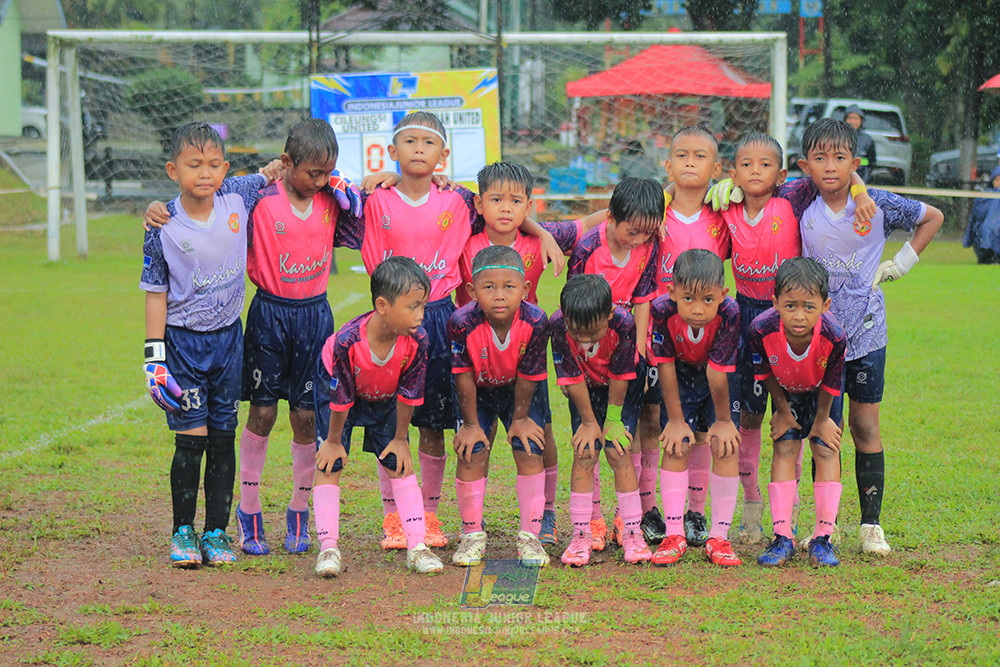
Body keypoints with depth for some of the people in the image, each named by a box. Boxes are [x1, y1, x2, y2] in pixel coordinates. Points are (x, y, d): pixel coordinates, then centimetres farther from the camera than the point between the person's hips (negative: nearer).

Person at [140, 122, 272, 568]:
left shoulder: (238, 198, -4)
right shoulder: (164, 229, -11)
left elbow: (268, 177, 18)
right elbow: (156, 293, -6)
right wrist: (155, 355, -9)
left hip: (228, 335, 3)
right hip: (183, 339, -3)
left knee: (224, 437, 6)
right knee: (191, 438, -5)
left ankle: (217, 531, 13)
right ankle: (183, 531, 8)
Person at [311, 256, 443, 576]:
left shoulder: (417, 340, -33)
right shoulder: (347, 341, -41)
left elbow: (408, 394, -18)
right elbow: (340, 397, -26)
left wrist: (401, 438, -7)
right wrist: (333, 439, -14)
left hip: (385, 398, 3)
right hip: (336, 386, -2)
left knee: (399, 463, -1)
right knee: (329, 463, -9)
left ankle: (417, 546, 2)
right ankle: (328, 547, -5)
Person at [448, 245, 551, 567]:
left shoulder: (535, 322, -32)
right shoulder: (462, 323, -34)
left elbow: (528, 377, -17)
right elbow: (464, 377, -20)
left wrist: (520, 418, -7)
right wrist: (471, 423, -11)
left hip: (518, 390, 1)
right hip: (477, 391, -1)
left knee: (530, 451, -7)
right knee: (472, 453, -9)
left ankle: (529, 535, 5)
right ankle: (472, 534, 8)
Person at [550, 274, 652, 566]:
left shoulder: (623, 323, -37)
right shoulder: (557, 325, -32)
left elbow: (620, 375, -23)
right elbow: (572, 378, -21)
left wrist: (613, 419, -13)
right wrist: (589, 421, -12)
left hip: (623, 388, -1)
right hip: (585, 389, 2)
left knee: (618, 452, -9)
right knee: (584, 453, -8)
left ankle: (632, 532, -1)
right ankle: (581, 534, 0)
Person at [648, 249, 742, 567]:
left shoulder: (729, 312, -36)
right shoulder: (662, 310, -32)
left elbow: (718, 372, -27)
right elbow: (665, 367, -20)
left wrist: (723, 420, -15)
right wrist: (676, 419, -13)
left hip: (723, 378, -1)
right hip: (681, 374, 1)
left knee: (725, 445, -11)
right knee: (676, 445, -8)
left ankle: (719, 537, -1)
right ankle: (674, 535, 1)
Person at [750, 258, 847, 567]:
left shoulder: (833, 336, -40)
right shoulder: (762, 329, -37)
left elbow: (830, 385, -20)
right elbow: (767, 375, -15)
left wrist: (822, 420, -7)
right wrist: (783, 411, -5)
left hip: (821, 394, -1)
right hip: (786, 392, 1)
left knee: (826, 451, -8)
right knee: (784, 450, -6)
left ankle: (822, 538, -2)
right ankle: (783, 538, -5)